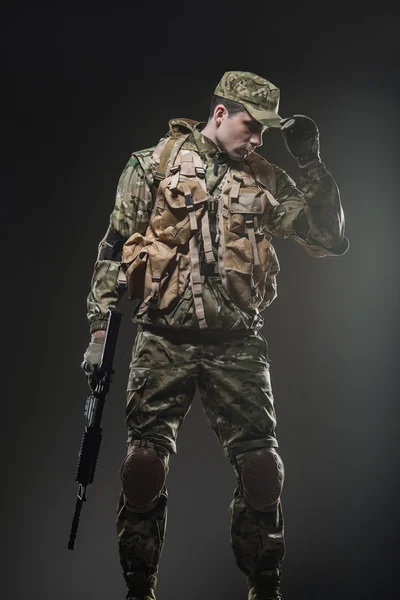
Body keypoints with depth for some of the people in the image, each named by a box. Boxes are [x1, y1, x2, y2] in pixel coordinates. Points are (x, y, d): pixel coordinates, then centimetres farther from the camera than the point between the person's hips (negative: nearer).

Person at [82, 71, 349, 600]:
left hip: (238, 345, 2)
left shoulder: (266, 180, 10)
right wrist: (100, 327, -3)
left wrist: (313, 166, -2)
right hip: (163, 342, -1)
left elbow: (328, 241, 5)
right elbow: (114, 247, 3)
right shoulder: (155, 163, 4)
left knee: (261, 467, -1)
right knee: (146, 464, -1)